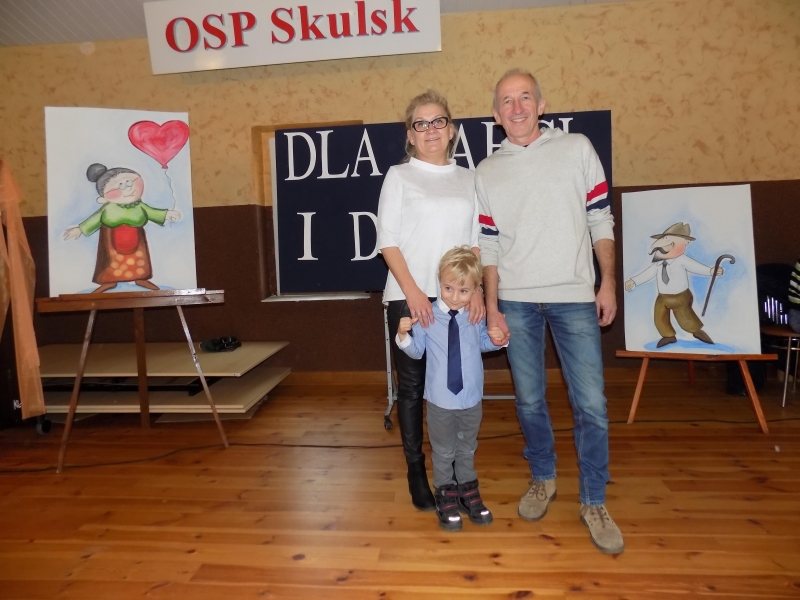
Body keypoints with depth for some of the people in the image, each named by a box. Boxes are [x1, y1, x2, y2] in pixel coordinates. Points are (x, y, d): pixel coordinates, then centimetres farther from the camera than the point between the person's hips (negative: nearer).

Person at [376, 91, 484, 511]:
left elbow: (477, 241, 10)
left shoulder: (468, 179, 13)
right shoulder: (399, 176, 5)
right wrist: (413, 292, -13)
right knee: (412, 386, 4)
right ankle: (416, 470, 17)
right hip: (408, 297, -2)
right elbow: (388, 241, -3)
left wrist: (476, 289, -4)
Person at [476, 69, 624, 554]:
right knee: (529, 400, 9)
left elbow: (601, 219, 4)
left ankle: (594, 502, 17)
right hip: (516, 301, 2)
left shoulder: (578, 149, 5)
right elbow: (488, 245, 7)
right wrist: (491, 305, 1)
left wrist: (608, 283, -1)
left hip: (574, 297, -1)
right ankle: (544, 480, 31)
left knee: (591, 404, 0)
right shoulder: (487, 172, 8)